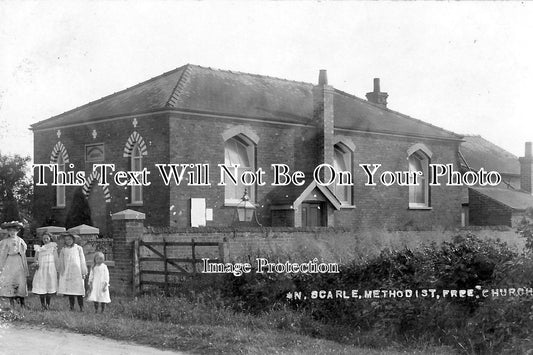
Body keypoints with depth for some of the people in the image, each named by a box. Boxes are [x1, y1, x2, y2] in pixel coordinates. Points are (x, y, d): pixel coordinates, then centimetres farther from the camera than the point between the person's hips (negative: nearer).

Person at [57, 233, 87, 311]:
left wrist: (83, 272, 3)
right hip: (67, 272, 2)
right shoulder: (63, 250, 11)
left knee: (78, 290, -9)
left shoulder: (78, 248, 6)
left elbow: (82, 260, 7)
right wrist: (61, 272, 10)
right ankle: (72, 307, 4)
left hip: (77, 271, -2)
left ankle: (81, 307, -8)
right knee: (69, 290, -1)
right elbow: (61, 262, 15)